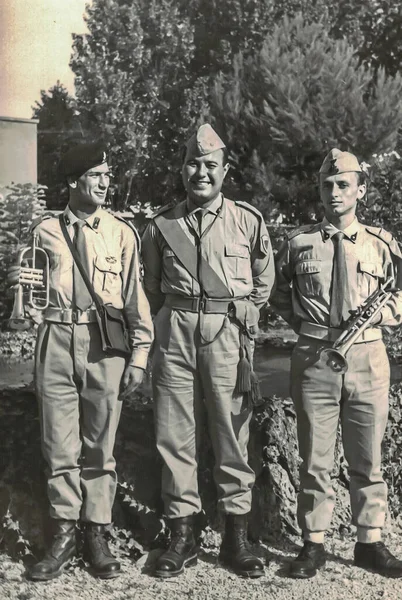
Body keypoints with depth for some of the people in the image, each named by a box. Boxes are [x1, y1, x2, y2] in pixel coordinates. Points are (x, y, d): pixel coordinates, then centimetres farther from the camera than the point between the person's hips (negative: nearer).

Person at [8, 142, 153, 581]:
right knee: (59, 445, 4)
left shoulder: (121, 233, 6)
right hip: (57, 342, 1)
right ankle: (63, 535, 17)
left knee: (99, 445, 7)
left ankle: (96, 535, 19)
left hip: (104, 346, 0)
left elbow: (134, 296, 4)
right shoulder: (46, 231, 8)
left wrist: (139, 354, -2)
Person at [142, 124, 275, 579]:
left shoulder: (248, 221, 5)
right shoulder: (161, 225, 8)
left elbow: (263, 283, 15)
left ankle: (236, 536, 15)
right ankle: (182, 535, 15)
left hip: (229, 335, -1)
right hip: (175, 335, 2)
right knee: (174, 434, 3)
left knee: (232, 433, 3)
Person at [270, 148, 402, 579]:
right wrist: (302, 322, 2)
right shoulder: (298, 243, 3)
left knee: (367, 457, 10)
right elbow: (278, 296, 16)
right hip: (314, 358, -1)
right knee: (314, 457, 6)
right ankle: (313, 544, 19)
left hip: (367, 356, 1)